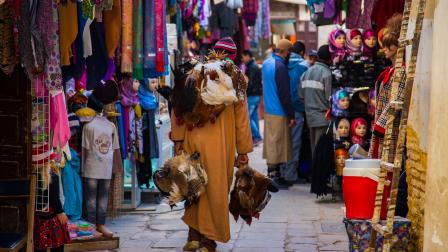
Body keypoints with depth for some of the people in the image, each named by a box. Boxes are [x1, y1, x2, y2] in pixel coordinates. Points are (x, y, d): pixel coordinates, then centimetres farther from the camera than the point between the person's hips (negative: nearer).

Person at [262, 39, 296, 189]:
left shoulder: (266, 63, 10)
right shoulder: (280, 67, -18)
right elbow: (284, 93, -19)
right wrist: (291, 115, -14)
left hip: (268, 110, 9)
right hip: (279, 112, -9)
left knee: (271, 142, 13)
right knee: (277, 144, -5)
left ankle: (274, 174, 20)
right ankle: (274, 177, -2)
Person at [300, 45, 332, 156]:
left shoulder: (307, 72, 9)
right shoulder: (326, 73, -14)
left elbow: (301, 96, 11)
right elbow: (330, 97, -16)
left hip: (310, 116, 7)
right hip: (323, 117, -7)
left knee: (314, 148, 14)